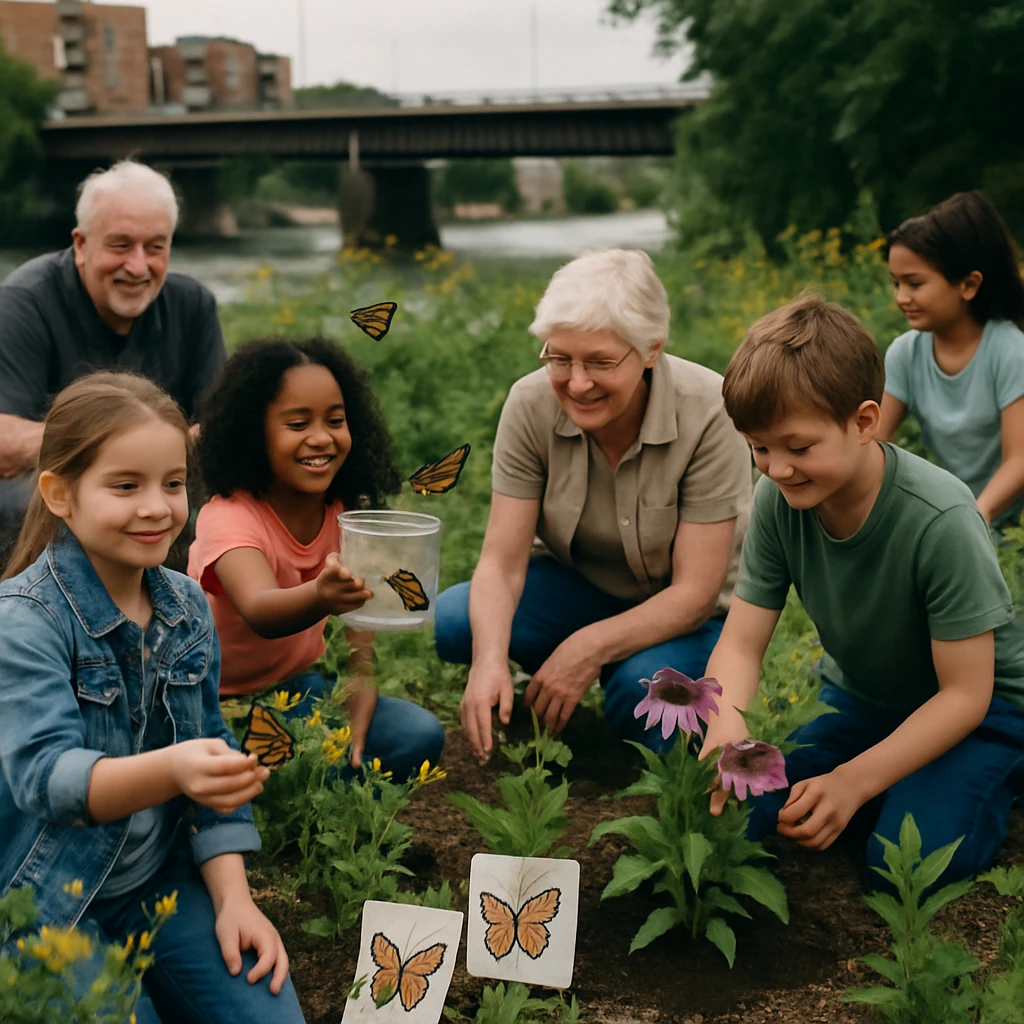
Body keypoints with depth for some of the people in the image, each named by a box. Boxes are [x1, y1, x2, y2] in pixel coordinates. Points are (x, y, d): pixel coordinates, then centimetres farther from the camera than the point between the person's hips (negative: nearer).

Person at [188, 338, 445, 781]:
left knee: (419, 737, -16)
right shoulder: (228, 516, -24)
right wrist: (319, 596, -69)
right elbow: (260, 613, -46)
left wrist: (355, 731, -22)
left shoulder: (342, 513, -6)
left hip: (297, 685, 5)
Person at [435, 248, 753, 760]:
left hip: (683, 615, -3)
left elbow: (694, 590, -24)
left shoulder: (709, 413, -26)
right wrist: (490, 659, -38)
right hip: (582, 586, 3)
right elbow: (501, 561, -18)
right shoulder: (531, 403, -18)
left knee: (643, 683, -36)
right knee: (453, 621, -23)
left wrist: (588, 647, -35)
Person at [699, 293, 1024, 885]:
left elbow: (964, 693, -25)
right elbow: (742, 642, -14)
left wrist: (853, 781, -33)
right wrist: (726, 728, -37)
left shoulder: (941, 519, -31)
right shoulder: (777, 500, -17)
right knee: (737, 813, -13)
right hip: (858, 697, 5)